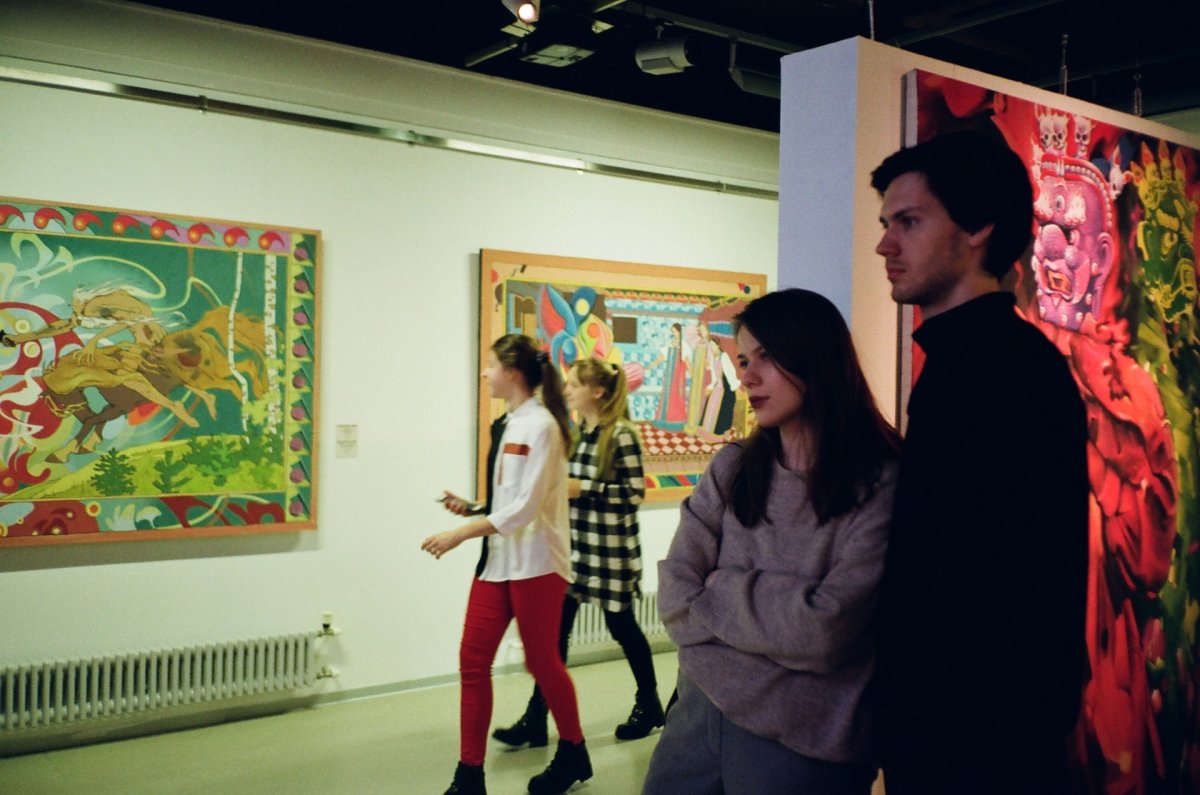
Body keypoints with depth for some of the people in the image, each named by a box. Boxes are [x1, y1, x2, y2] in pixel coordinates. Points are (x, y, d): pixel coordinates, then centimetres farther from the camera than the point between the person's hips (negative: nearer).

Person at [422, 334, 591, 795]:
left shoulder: (541, 424, -15)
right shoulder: (509, 423, 9)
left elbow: (526, 507, -21)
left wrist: (462, 533, -22)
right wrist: (470, 509, 8)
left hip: (536, 562, -8)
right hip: (497, 558, 8)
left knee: (542, 662, 7)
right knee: (472, 660, 3)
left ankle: (573, 755, 29)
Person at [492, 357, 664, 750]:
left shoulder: (622, 434, -13)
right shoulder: (574, 432, 9)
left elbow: (635, 492, -17)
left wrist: (584, 488, -20)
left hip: (610, 547, -6)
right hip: (573, 544, 6)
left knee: (621, 626, 9)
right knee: (555, 629, 3)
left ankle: (649, 704, 30)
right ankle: (535, 719, 7)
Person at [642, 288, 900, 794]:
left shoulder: (881, 486, -14)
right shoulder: (733, 468, 2)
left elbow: (824, 632, -21)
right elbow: (675, 595, -3)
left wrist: (717, 589, -8)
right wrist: (780, 616, -14)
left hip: (802, 745, -4)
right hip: (700, 709, 5)